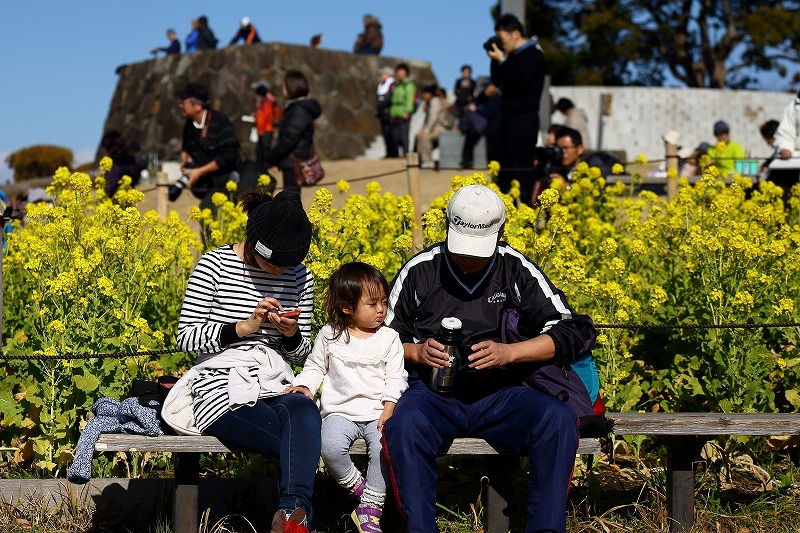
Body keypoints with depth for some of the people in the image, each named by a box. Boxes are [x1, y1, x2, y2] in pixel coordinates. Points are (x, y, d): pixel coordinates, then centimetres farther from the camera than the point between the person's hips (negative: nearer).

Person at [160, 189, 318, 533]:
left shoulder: (300, 277, 11)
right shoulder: (215, 265, -2)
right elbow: (186, 338, -4)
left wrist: (293, 335, -7)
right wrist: (243, 327, -16)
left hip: (276, 389, 4)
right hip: (224, 389, -3)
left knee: (304, 410, -38)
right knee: (304, 446, -33)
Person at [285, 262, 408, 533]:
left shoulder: (389, 338, 6)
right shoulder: (329, 336, 6)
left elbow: (395, 378, 6)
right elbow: (315, 367, 18)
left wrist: (389, 409, -9)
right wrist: (305, 385, -3)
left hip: (378, 413, 0)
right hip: (341, 412, 0)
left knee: (384, 447, -30)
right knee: (331, 446, -32)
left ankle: (371, 506, -12)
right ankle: (357, 487, -4)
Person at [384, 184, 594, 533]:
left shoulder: (517, 270, 5)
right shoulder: (419, 271, 4)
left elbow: (570, 332, 3)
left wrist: (508, 353, -12)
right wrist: (417, 352, -10)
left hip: (500, 393, 1)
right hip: (433, 393, -1)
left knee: (559, 420, -29)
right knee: (403, 426, -37)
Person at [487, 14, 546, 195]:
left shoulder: (533, 55, -10)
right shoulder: (512, 55, 15)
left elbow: (521, 81, -23)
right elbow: (497, 81, 18)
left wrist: (502, 61, -17)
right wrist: (496, 60, 5)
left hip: (524, 120, -9)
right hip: (508, 117, 9)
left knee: (522, 168, -10)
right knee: (504, 168, 11)